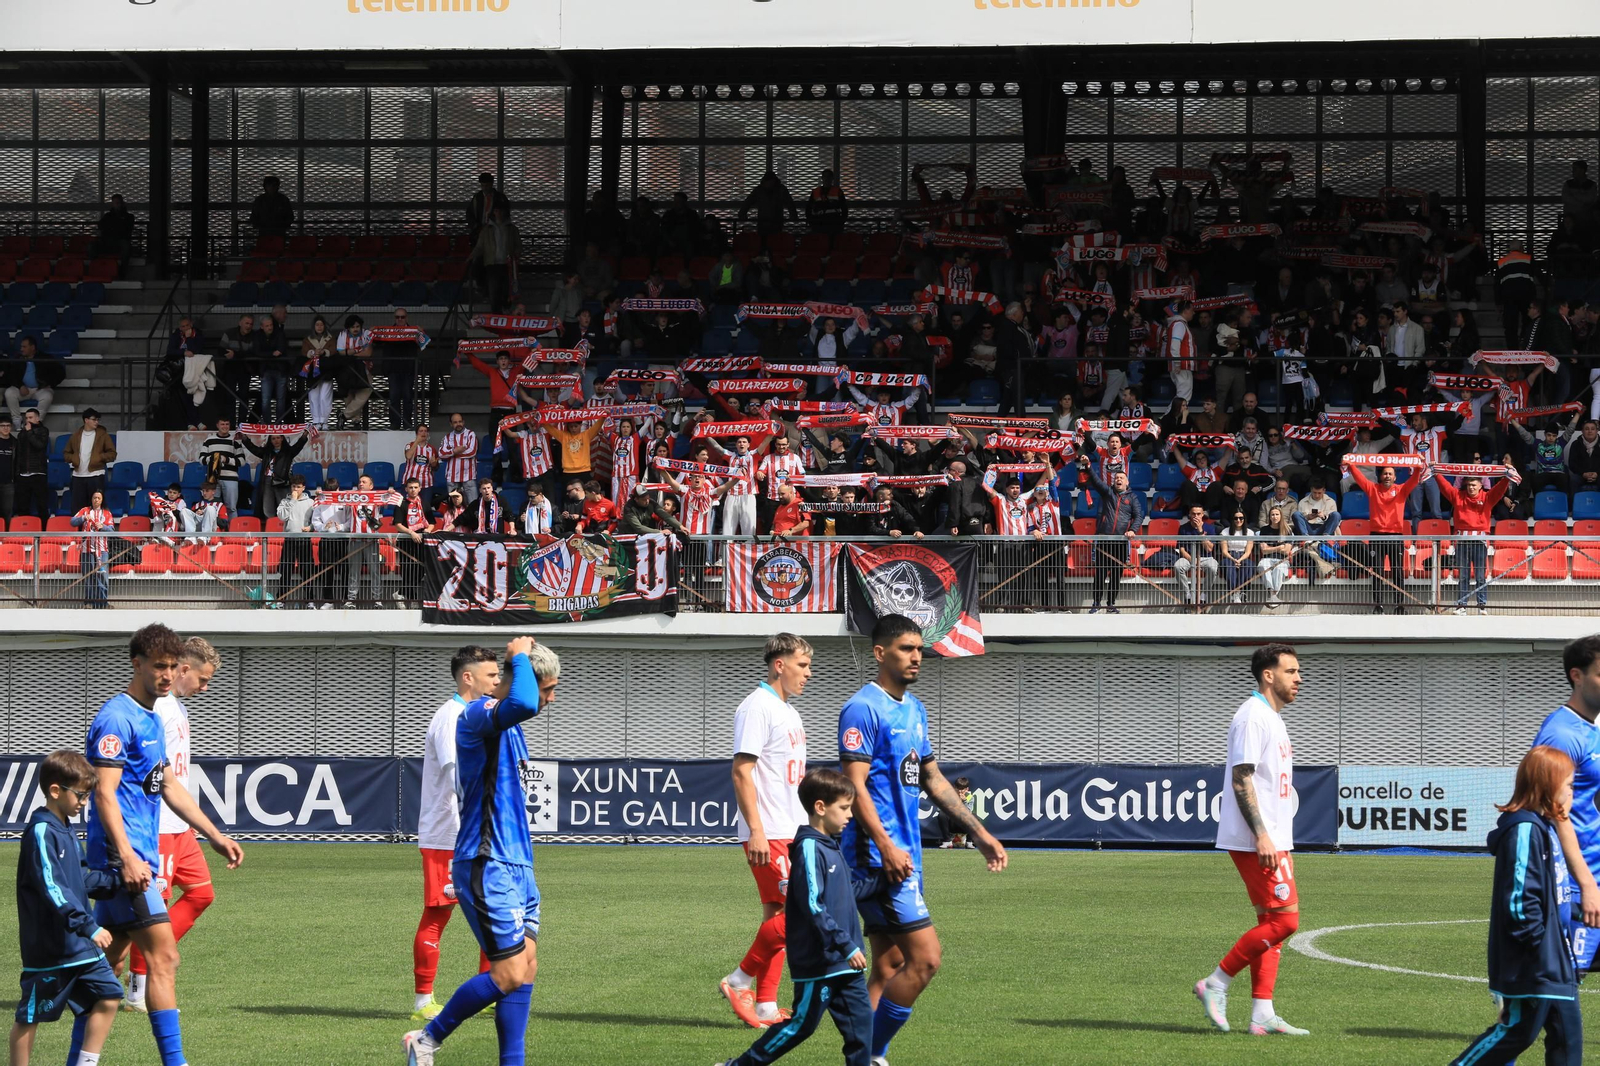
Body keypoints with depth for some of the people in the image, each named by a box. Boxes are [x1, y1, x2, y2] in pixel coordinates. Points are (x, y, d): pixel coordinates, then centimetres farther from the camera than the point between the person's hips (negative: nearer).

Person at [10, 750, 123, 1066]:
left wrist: (120, 881, 9)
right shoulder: (42, 832, -18)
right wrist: (88, 926, -29)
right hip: (48, 947, -9)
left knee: (107, 997, 3)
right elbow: (53, 889, -26)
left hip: (80, 945, 9)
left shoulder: (65, 830, 12)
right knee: (31, 1016, 3)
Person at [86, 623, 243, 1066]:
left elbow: (167, 785, 28)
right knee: (163, 956, -13)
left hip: (139, 858, 10)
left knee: (106, 961, 12)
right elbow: (104, 793, -19)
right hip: (124, 856, -10)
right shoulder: (117, 718, -12)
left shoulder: (151, 718, 19)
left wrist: (216, 836, 26)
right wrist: (126, 857, -27)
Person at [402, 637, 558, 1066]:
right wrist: (520, 658, -21)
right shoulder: (478, 715, -15)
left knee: (526, 968, 4)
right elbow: (523, 705, -38)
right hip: (487, 865, -10)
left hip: (516, 865, 10)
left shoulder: (507, 725, 17)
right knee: (509, 975, -10)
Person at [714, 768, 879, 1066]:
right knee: (802, 1024, 0)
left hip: (844, 963, 9)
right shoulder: (810, 849, -17)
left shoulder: (831, 846, 13)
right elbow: (813, 907, -23)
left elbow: (850, 891, 25)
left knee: (860, 1020, 6)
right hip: (818, 962, -9)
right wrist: (846, 945, -23)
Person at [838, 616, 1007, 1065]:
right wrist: (886, 846, -25)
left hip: (903, 855, 9)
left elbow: (932, 780, 25)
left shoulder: (914, 709, 17)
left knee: (889, 967, 8)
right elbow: (855, 785, -17)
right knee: (925, 957, -13)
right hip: (878, 855, -9)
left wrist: (980, 834, 23)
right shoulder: (863, 709, -11)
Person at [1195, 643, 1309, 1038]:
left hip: (1272, 839, 10)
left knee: (1272, 922, 7)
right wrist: (1261, 836, -24)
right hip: (1256, 841, -10)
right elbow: (1241, 780, -19)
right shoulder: (1252, 717, -13)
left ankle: (1263, 1013, 6)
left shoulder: (1272, 718, 18)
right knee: (1284, 920, -12)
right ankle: (1216, 983, -4)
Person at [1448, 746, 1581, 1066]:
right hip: (1530, 965, -10)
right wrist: (1537, 941, -19)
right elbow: (1520, 895, -24)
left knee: (1567, 1029, 9)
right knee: (1518, 1031, -2)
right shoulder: (1525, 830, -19)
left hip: (1551, 959, 10)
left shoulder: (1543, 826, 13)